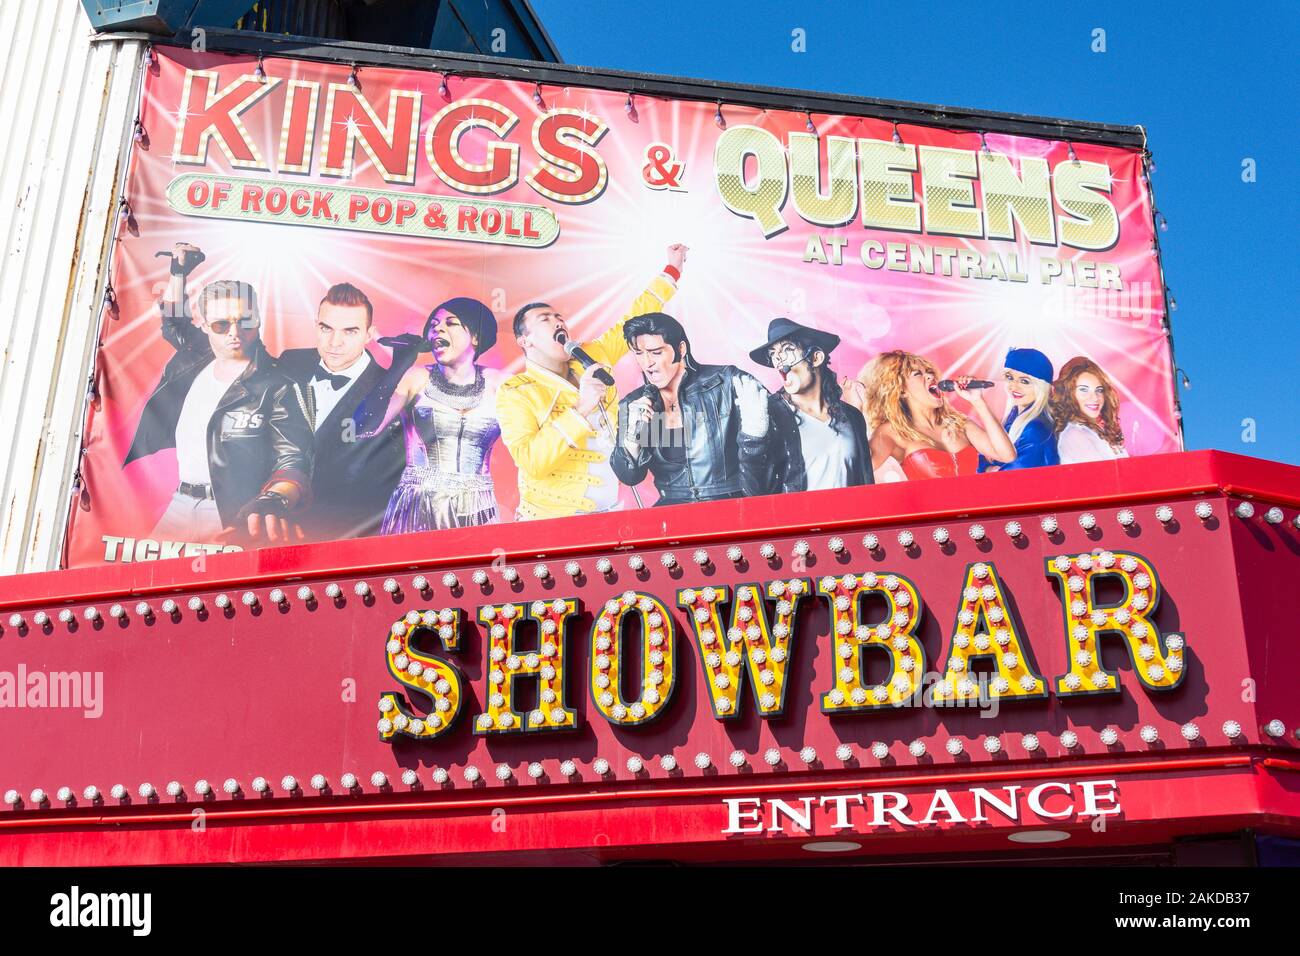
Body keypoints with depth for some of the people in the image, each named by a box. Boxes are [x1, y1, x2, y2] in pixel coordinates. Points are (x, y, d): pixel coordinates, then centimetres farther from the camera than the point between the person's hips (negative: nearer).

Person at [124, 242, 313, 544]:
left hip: (234, 518, -6)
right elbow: (172, 321, 36)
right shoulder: (195, 365, 12)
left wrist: (273, 500, -42)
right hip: (180, 506, 7)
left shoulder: (279, 388, -8)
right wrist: (179, 273, 27)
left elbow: (293, 462, -21)